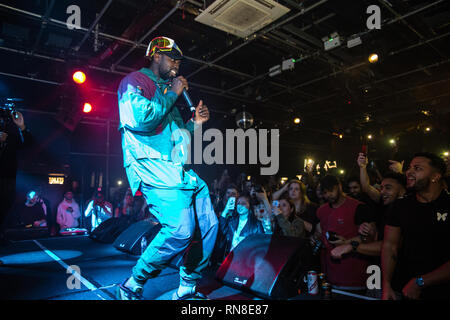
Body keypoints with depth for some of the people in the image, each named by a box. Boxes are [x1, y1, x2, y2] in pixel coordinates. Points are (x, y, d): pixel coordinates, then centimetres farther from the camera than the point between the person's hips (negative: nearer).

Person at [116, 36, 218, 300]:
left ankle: (187, 289, 17)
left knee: (208, 225, 3)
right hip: (153, 165, -9)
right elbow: (139, 119, -19)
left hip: (180, 167, 9)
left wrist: (195, 123, 16)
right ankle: (132, 287, 0)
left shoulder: (167, 90, 29)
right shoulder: (135, 81, 3)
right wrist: (172, 95, -7)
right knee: (181, 229, -22)